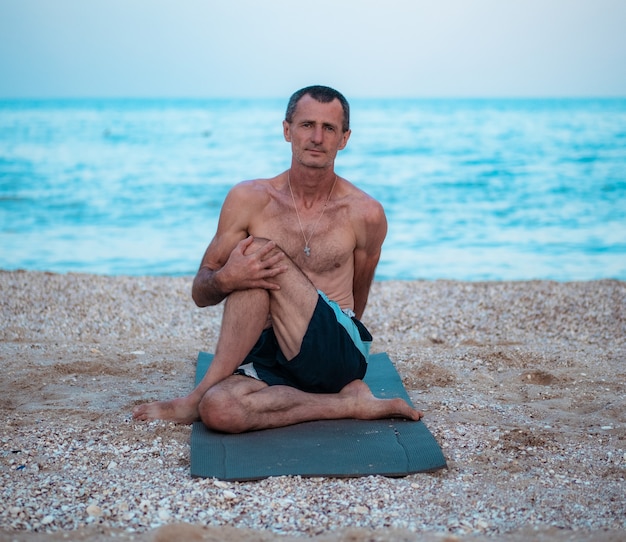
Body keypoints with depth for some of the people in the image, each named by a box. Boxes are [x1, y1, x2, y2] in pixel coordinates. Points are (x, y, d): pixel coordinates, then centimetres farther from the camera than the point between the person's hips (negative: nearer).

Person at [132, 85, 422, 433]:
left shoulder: (366, 215, -1)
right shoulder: (249, 199, 1)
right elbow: (200, 293, 3)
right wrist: (225, 279, -21)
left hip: (339, 356, -1)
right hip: (268, 358, 2)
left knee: (261, 252, -23)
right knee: (219, 411, -33)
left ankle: (197, 397, -14)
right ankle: (349, 403, -15)